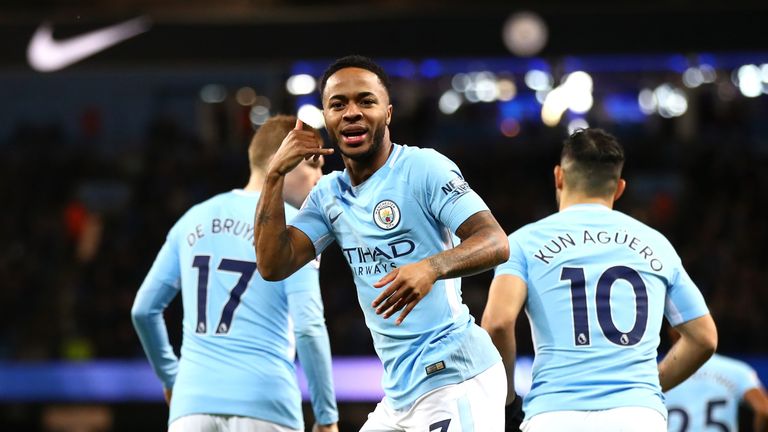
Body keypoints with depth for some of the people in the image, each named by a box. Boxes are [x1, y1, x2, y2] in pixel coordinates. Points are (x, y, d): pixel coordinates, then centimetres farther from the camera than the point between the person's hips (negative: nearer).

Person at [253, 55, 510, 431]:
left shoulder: (423, 168, -8)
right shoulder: (328, 195, 13)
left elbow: (496, 243, -18)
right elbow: (274, 266, 4)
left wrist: (432, 267, -37)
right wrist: (275, 175, -2)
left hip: (453, 376, -8)